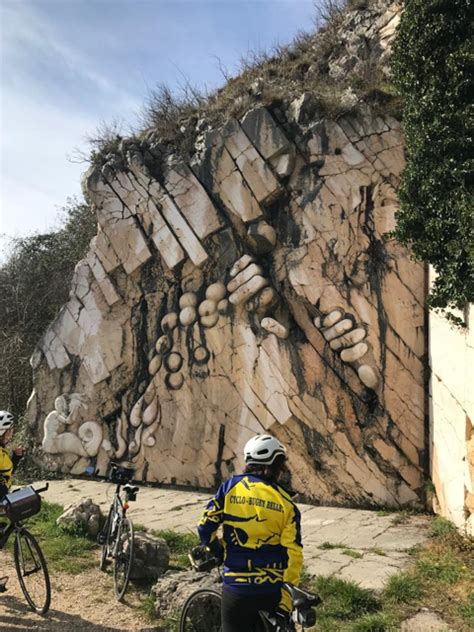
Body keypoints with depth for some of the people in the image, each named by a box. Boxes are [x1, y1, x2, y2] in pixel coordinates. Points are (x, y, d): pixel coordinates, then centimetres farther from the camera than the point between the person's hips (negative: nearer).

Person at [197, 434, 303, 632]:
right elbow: (293, 555, -8)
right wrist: (287, 602, -2)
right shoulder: (286, 503, -5)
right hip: (271, 590, 1)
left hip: (236, 587, 0)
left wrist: (217, 552, 16)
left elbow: (205, 526, -4)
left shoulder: (231, 486, -5)